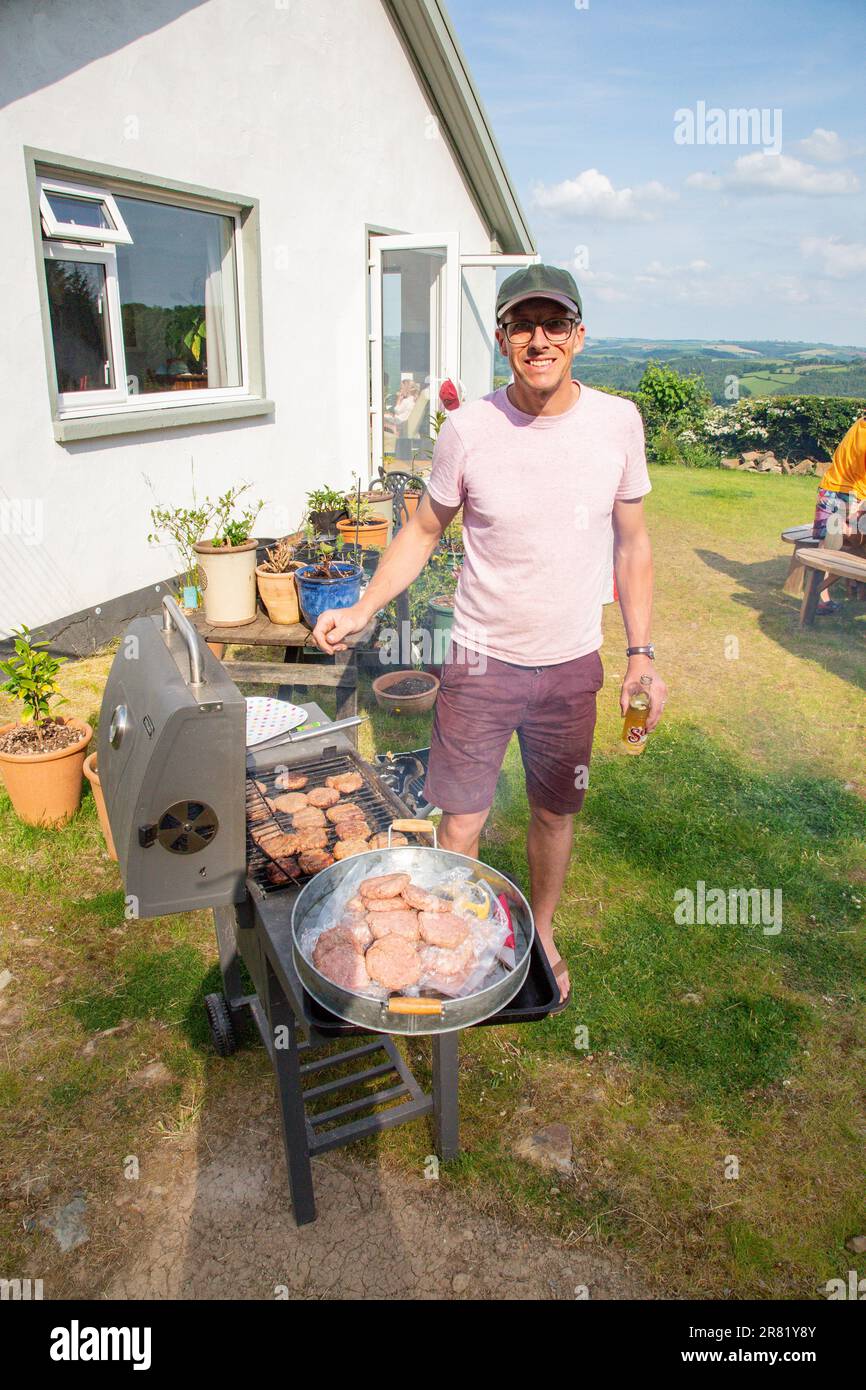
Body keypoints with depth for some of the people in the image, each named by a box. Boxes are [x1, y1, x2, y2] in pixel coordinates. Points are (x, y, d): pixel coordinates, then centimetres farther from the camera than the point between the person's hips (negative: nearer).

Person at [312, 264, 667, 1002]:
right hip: (481, 662, -2)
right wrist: (361, 610, -12)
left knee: (555, 811, 19)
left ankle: (542, 933, 45)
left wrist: (642, 654, -1)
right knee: (460, 825, 5)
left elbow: (632, 543, 3)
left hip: (572, 665, 2)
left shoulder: (617, 421, -6)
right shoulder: (469, 428, -11)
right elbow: (423, 531, 1)